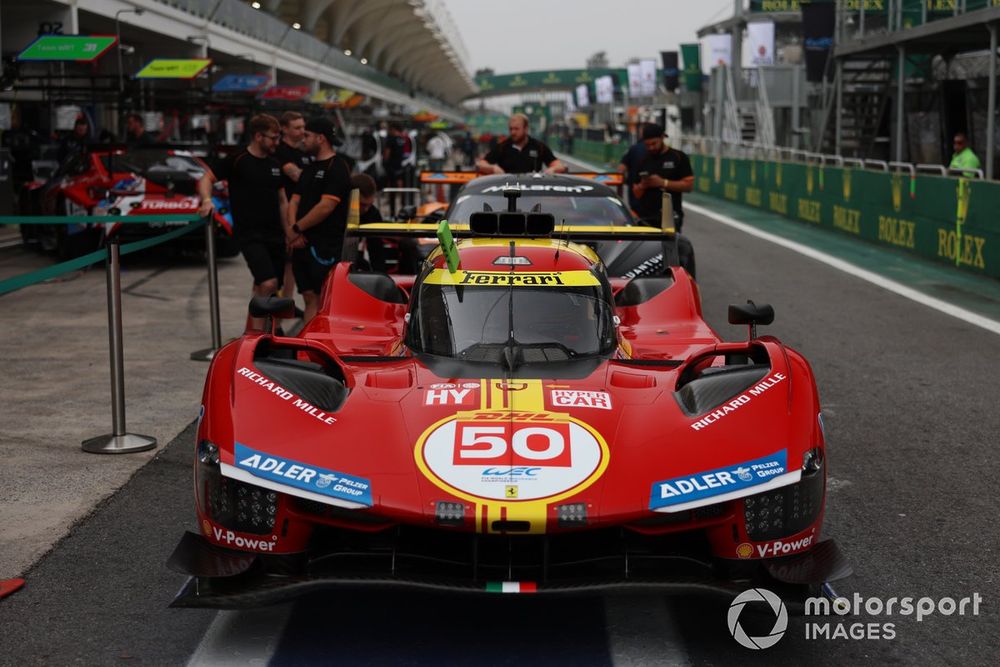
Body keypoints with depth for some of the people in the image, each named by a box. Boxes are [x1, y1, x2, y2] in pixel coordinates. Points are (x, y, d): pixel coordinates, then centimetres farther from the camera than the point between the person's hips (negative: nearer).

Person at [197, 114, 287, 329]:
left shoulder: (274, 165, 14)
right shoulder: (237, 161, -4)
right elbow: (206, 178, -3)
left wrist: (289, 233, 15)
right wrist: (207, 201, -22)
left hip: (274, 235, 7)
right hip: (249, 234, -7)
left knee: (262, 290, 11)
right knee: (268, 284, -22)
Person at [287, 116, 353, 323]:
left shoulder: (336, 168, -9)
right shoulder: (310, 168, 19)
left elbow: (325, 207, -18)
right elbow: (294, 201, 15)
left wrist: (296, 229, -11)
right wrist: (293, 230, -3)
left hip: (325, 246, -8)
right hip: (303, 244, 8)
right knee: (310, 299, 8)